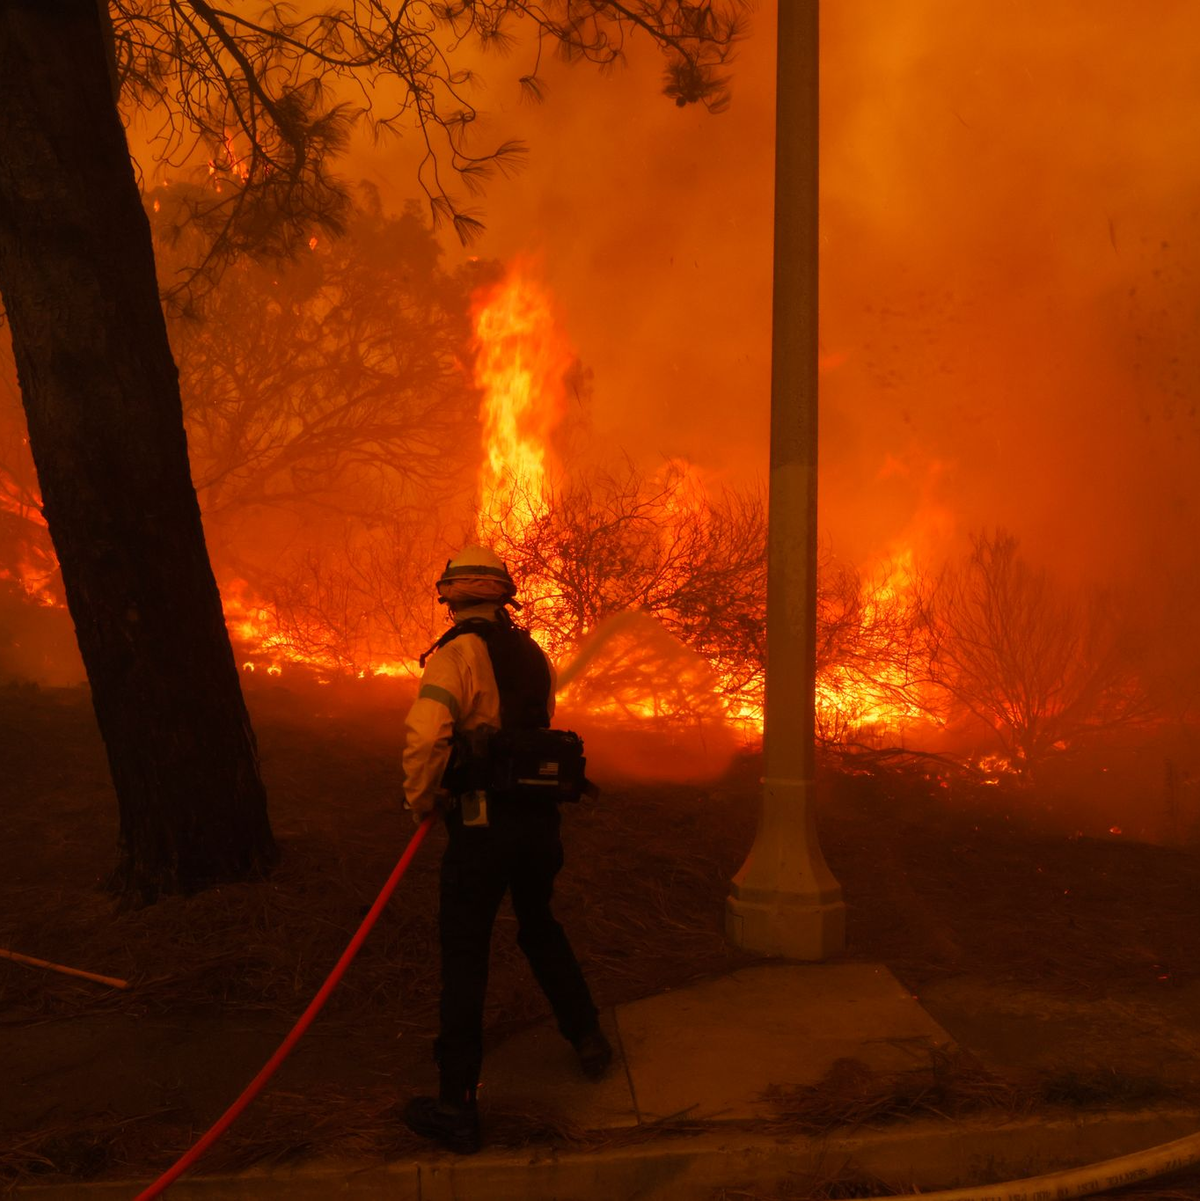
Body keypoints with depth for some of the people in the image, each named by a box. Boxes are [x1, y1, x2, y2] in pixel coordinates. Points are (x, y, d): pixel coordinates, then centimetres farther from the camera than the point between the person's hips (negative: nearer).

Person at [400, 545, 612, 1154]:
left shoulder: (457, 652, -13)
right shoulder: (531, 652, 9)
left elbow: (424, 737, -25)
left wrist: (421, 800, -9)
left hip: (482, 824, -6)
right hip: (540, 819, 7)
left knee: (464, 956, 2)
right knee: (540, 927, 28)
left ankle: (456, 1107, 7)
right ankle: (588, 1039, 39)